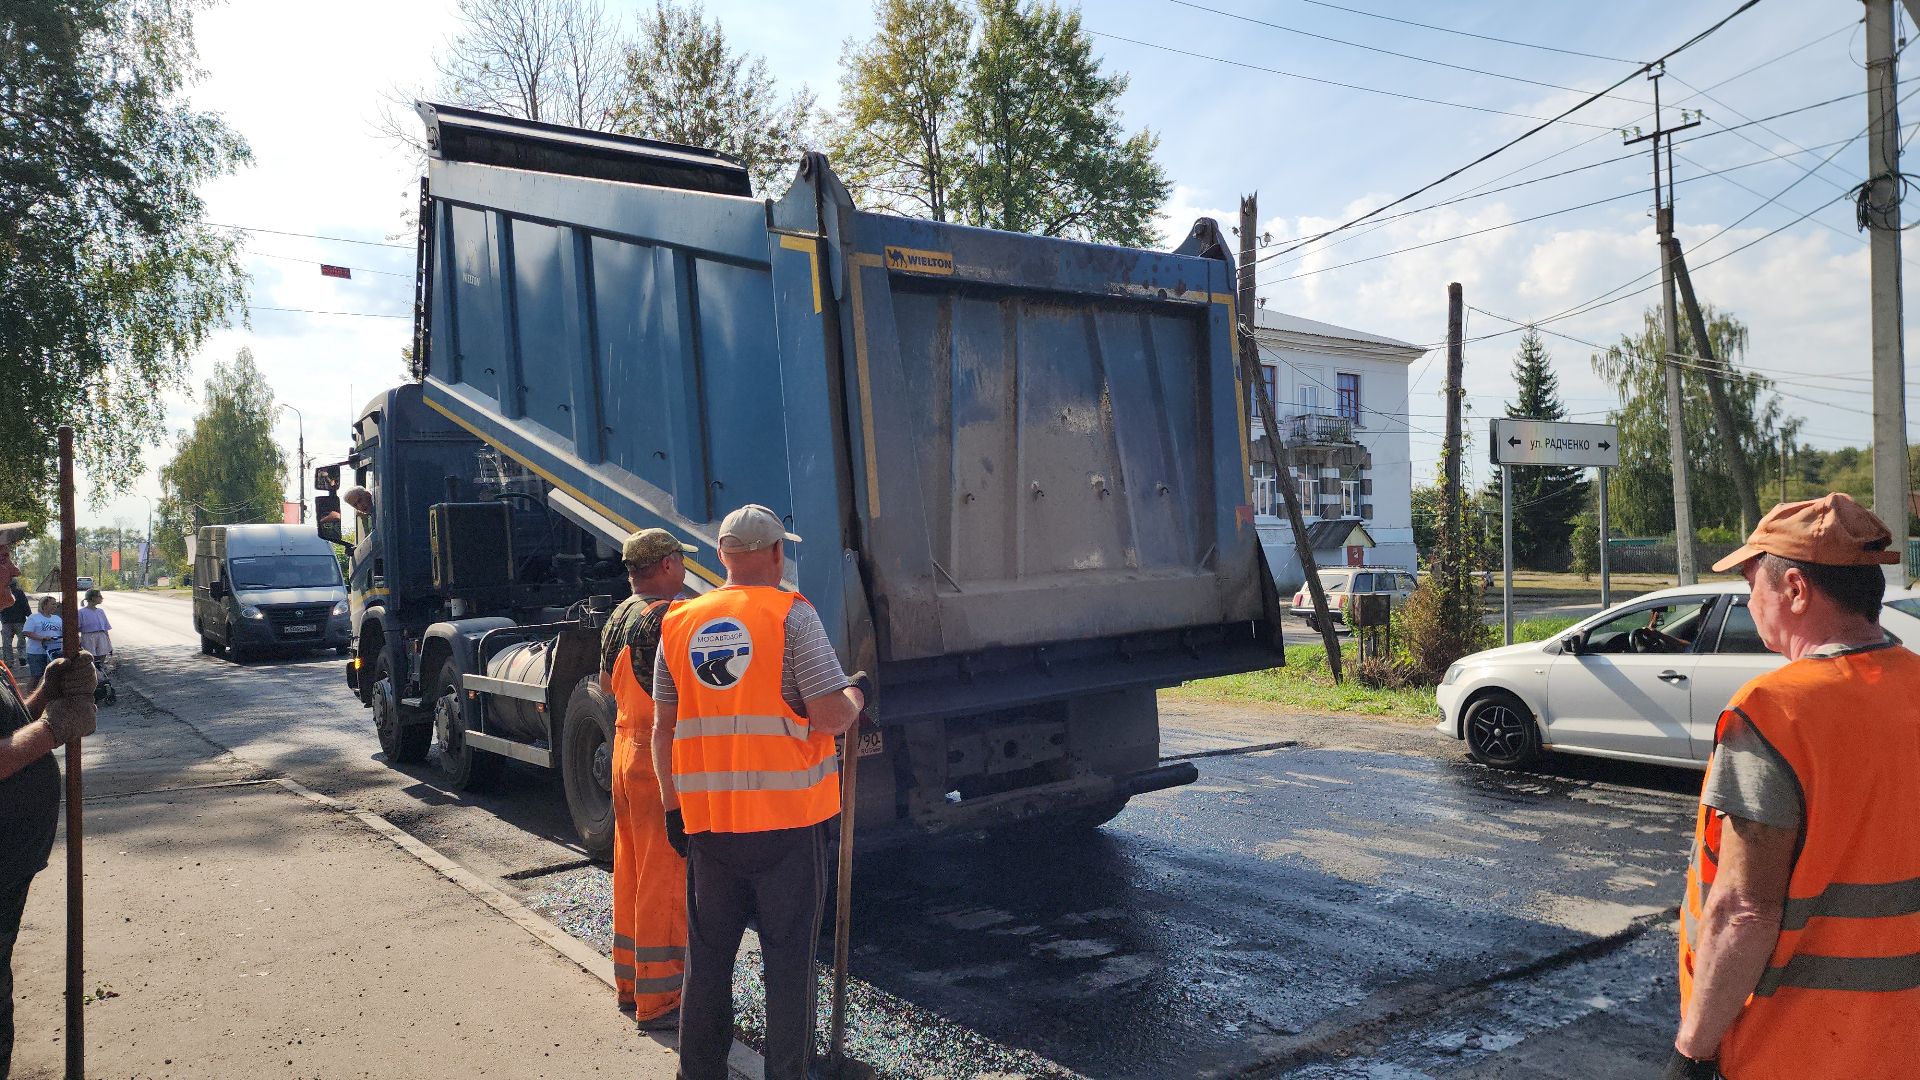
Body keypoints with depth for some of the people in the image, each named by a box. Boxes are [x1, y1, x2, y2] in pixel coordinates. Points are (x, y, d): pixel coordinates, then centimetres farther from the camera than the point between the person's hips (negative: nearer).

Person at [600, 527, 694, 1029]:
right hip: (665, 759, -9)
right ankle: (658, 1000, 7)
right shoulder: (670, 618, -20)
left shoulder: (618, 618, 9)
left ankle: (630, 982, 29)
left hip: (625, 750, 9)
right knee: (665, 879, -1)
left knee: (631, 873, 17)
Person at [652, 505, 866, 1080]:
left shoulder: (679, 624, 6)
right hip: (788, 817, -4)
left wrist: (673, 806, 17)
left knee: (707, 958, 17)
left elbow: (664, 728, 9)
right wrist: (856, 698, 7)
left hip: (707, 820, 4)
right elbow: (830, 715, -14)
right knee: (789, 958, 9)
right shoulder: (791, 615, -9)